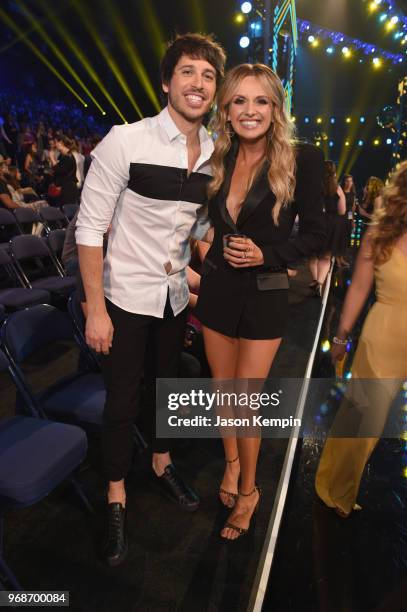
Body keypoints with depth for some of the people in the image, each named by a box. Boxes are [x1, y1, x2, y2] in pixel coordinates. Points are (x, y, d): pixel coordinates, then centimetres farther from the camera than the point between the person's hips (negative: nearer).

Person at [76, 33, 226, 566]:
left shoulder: (216, 153, 0)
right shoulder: (126, 142, -16)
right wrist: (95, 309, -16)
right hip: (126, 297, -4)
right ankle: (116, 498, 32)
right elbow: (89, 227, -15)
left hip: (177, 295, 5)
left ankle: (162, 464, 47)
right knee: (122, 401, 6)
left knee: (169, 384, 20)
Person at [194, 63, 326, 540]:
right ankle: (231, 462, 43)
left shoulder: (302, 159, -9)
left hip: (264, 296, -4)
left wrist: (265, 255, -18)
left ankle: (248, 490, 29)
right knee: (222, 390, 17)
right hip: (217, 289, 5)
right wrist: (222, 253, -6)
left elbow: (314, 234, -6)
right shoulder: (220, 159, 4)